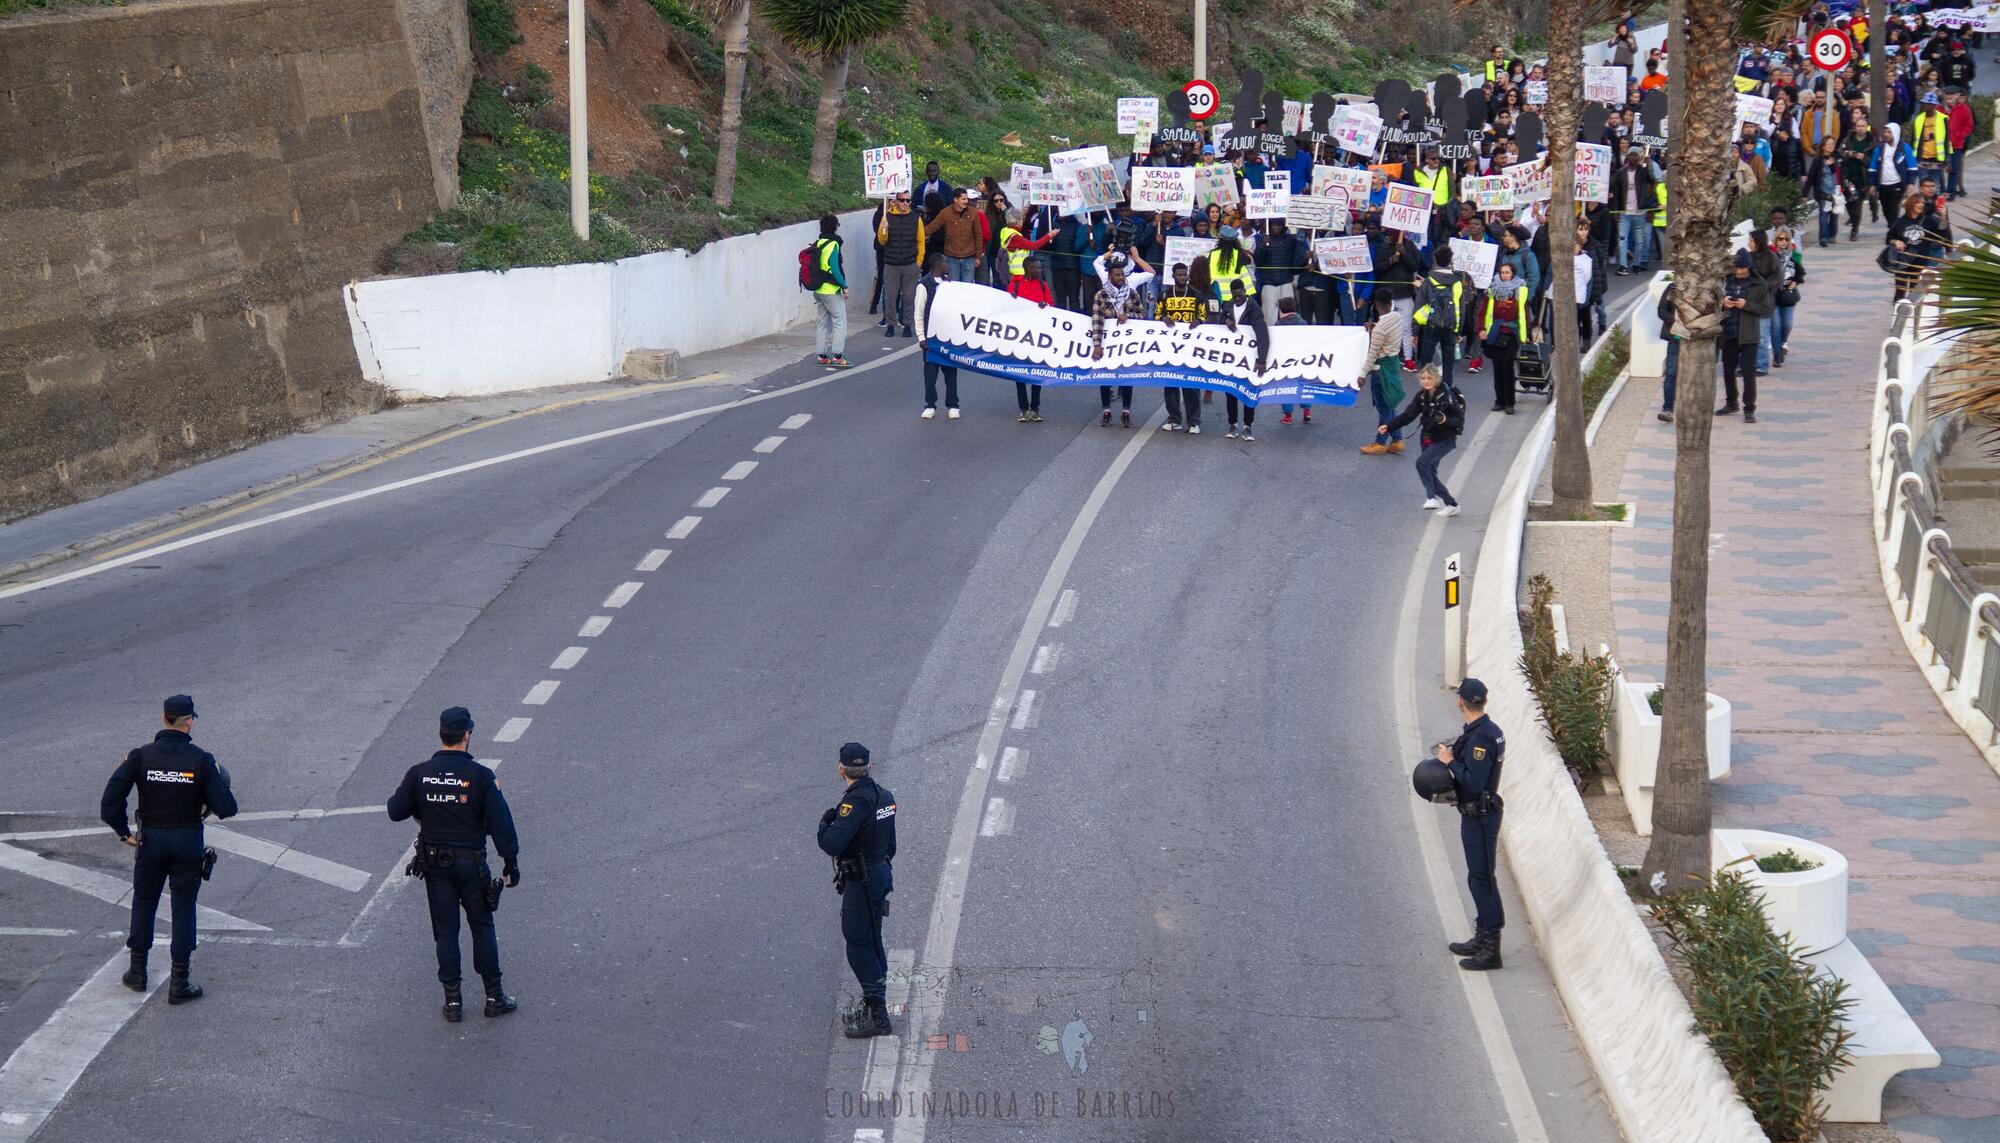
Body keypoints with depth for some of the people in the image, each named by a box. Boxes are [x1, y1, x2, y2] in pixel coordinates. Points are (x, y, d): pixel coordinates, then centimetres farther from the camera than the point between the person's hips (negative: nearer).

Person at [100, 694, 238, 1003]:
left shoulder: (140, 757, -9)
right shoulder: (202, 760, -12)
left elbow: (110, 802, -15)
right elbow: (225, 808, -15)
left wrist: (124, 833, -1)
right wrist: (216, 793, 7)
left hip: (150, 839, 1)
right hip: (188, 841, -1)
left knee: (144, 902, 20)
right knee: (183, 908, 8)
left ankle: (137, 972, 27)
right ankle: (179, 983, 9)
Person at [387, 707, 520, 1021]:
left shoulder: (419, 774, -7)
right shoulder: (480, 776, -14)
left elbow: (396, 811, 0)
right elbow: (501, 822, -12)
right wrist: (511, 862, -3)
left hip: (434, 863, 2)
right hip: (471, 862, -2)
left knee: (445, 930, 10)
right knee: (482, 928, 10)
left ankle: (453, 1001, 11)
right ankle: (494, 996, 15)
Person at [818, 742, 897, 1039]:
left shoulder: (856, 802, -23)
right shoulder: (883, 796, 6)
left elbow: (832, 845, -29)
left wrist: (825, 823, -9)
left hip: (862, 882, -9)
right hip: (881, 873, 9)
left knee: (859, 947, -5)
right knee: (872, 942, 19)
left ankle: (877, 1017, -6)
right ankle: (875, 1007, 28)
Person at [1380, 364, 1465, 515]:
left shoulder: (1447, 396, -16)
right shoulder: (1422, 396, 2)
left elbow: (1460, 419, -13)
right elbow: (1408, 415, 0)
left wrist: (1446, 420, -33)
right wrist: (1389, 427, -11)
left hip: (1445, 439, -7)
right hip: (1428, 438, 7)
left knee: (1422, 462, -24)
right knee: (1430, 473, 8)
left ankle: (1432, 497, -20)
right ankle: (1451, 505, 20)